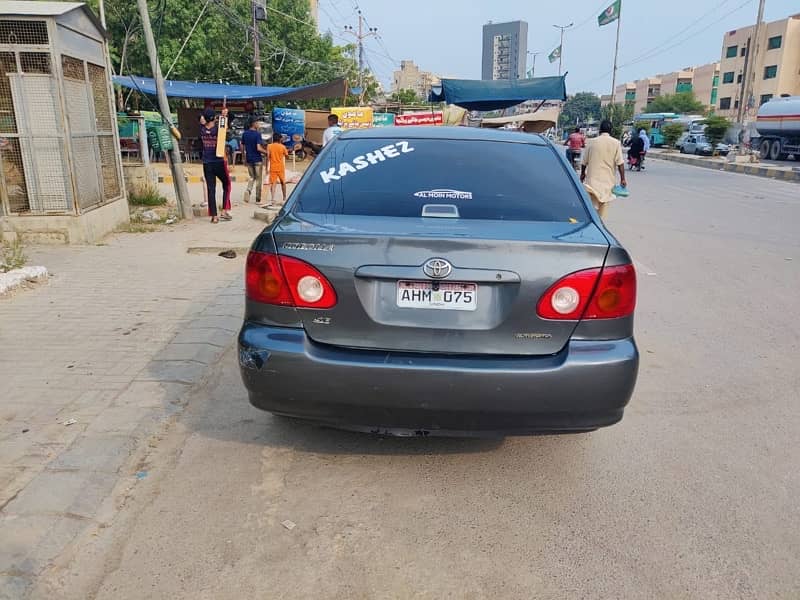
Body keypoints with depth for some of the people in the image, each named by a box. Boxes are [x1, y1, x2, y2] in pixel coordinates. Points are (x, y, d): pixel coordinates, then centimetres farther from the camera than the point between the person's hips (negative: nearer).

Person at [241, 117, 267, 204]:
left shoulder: (245, 134, 5)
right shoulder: (257, 134, -14)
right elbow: (258, 148, -21)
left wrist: (244, 156, 21)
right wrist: (266, 152, -7)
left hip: (249, 159, 5)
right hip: (257, 159, -5)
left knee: (252, 177, 19)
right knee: (258, 179, 5)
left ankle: (248, 190, -8)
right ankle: (258, 200, 8)